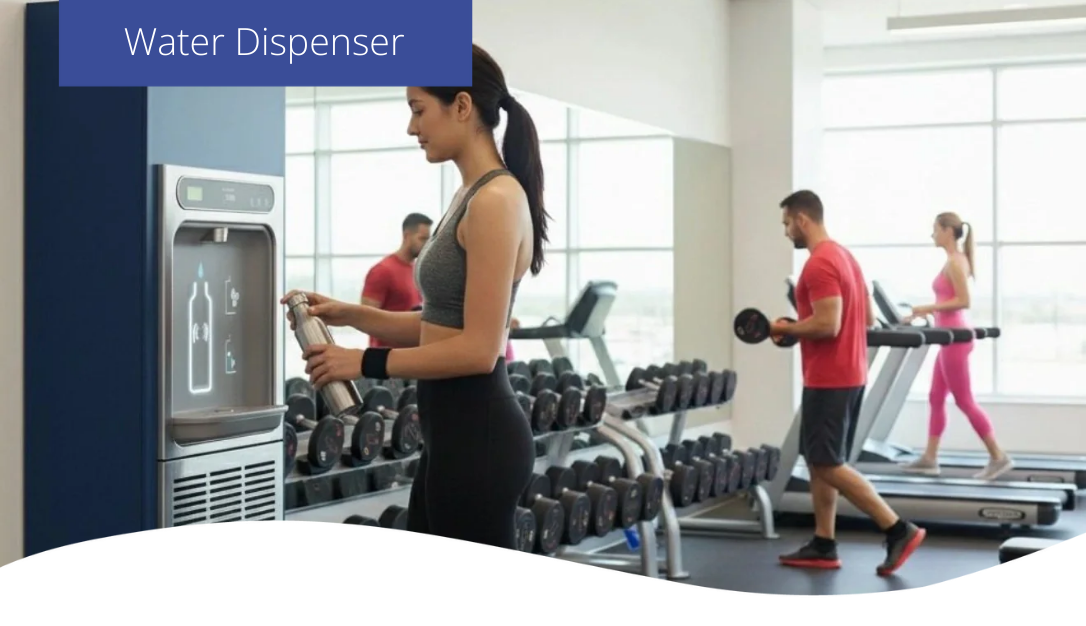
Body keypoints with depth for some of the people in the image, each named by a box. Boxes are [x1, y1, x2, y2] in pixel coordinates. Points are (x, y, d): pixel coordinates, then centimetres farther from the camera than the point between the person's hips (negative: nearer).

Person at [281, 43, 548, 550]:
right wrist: (351, 314, 11)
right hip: (452, 433, 10)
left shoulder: (495, 201, -18)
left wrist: (366, 362, -17)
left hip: (477, 435, -10)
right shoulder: (471, 197, 13)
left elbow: (477, 349, -22)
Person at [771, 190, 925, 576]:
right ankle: (823, 547, 15)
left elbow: (827, 325, -28)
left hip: (829, 380, -11)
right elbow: (867, 318, 19)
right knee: (818, 461, 13)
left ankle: (899, 531, -7)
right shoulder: (843, 257, 15)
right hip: (847, 375, 11)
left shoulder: (819, 265, -18)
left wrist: (786, 329, -10)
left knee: (827, 465, -7)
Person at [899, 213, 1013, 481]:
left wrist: (928, 308, -19)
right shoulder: (955, 260, 14)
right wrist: (923, 313, 15)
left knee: (964, 401, -5)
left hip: (955, 338, -10)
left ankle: (999, 457, 0)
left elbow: (963, 301, -21)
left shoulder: (954, 261, -15)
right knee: (936, 398, 11)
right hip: (951, 337, 10)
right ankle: (929, 459, 15)